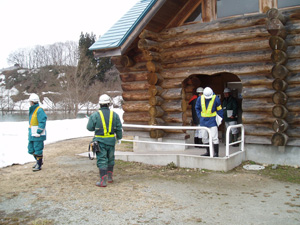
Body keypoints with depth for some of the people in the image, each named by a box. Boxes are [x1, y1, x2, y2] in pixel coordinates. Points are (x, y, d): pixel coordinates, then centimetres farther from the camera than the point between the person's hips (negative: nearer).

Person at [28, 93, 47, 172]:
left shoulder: (39, 110, -15)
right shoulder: (32, 110, 15)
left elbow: (42, 122, -20)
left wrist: (38, 132, -21)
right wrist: (30, 131, 19)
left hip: (38, 135, -10)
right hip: (32, 135, 10)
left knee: (38, 150, -1)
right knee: (31, 150, 16)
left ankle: (39, 165, 9)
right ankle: (38, 161, 34)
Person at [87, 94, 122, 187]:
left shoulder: (95, 115, -10)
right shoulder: (114, 115, -1)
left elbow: (89, 127, -4)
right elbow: (119, 128, 4)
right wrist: (119, 137, 20)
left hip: (100, 141, -3)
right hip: (111, 140, 3)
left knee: (102, 160, 0)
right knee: (110, 158, 19)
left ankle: (103, 181, -2)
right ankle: (110, 177, 30)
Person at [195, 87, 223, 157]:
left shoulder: (216, 98, -10)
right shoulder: (200, 99, -3)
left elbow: (219, 109, 2)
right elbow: (197, 108, 14)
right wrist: (200, 116, 6)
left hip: (212, 121, -4)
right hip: (203, 121, 4)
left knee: (214, 137, -7)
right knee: (204, 137, 10)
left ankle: (216, 153, 0)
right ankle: (208, 152, 21)